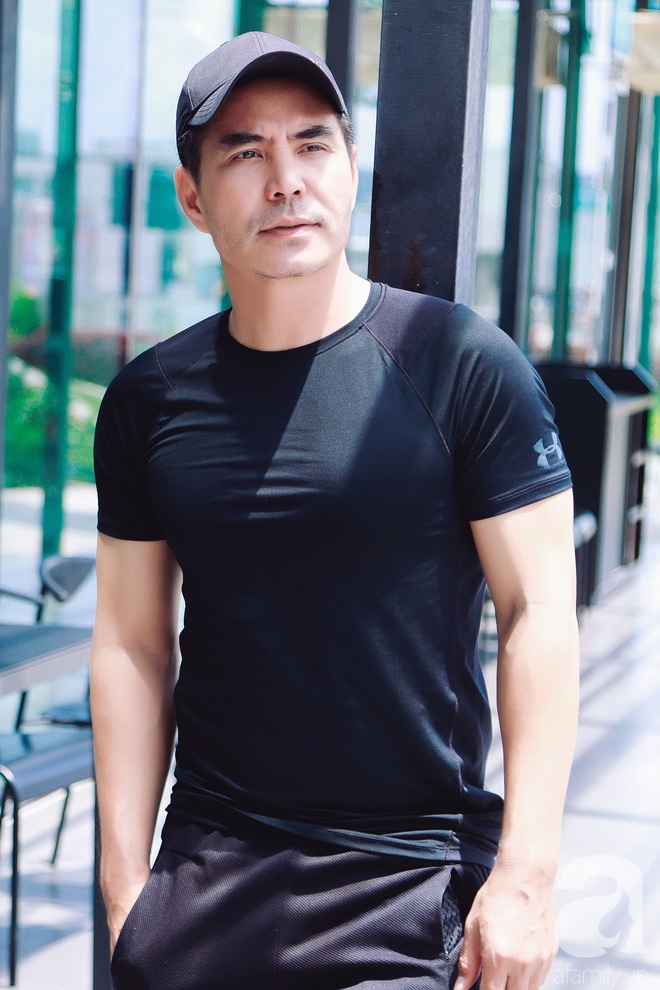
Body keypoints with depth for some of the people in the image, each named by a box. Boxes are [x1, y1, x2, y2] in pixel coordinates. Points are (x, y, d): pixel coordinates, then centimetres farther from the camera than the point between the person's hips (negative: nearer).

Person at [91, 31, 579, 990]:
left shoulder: (466, 365, -7)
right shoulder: (149, 399, 4)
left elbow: (538, 613, -8)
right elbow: (133, 644, 6)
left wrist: (526, 876, -12)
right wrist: (124, 888, 3)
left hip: (412, 883, -3)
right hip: (205, 878, 3)